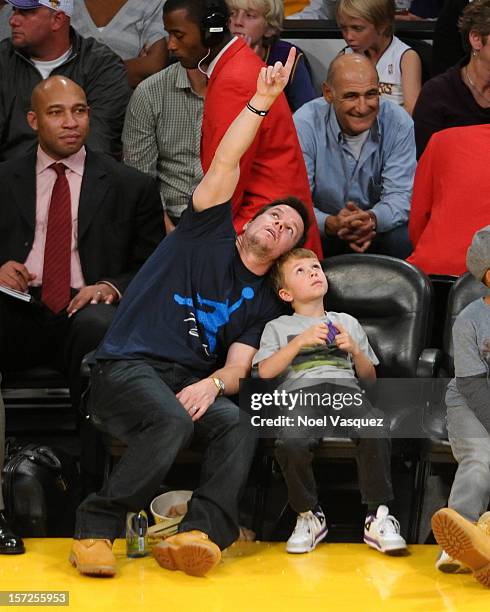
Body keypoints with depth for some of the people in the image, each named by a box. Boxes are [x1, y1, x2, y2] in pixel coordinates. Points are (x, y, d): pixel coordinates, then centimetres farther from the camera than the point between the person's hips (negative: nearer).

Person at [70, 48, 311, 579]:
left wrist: (213, 384, -17)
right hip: (127, 369, -3)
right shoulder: (209, 232, 16)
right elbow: (225, 164, 2)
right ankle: (94, 530, -25)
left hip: (193, 384, 3)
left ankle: (201, 534, -44)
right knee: (172, 419, -35)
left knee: (237, 425, -30)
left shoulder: (263, 304, 21)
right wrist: (262, 100, -4)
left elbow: (238, 367, 7)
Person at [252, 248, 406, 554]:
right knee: (291, 442, -37)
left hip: (346, 388, 1)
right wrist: (301, 341, 1)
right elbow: (265, 371, 7)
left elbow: (370, 376, 29)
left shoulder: (347, 322, 32)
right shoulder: (278, 327, 25)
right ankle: (309, 515, -15)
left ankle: (378, 519, -29)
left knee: (376, 431, -35)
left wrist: (355, 350, 10)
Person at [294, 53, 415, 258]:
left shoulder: (398, 123, -10)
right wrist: (331, 224, -43)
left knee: (406, 242, -29)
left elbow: (400, 195, -13)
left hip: (379, 229, 2)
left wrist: (372, 219, -38)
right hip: (319, 231, -1)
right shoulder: (304, 125, -16)